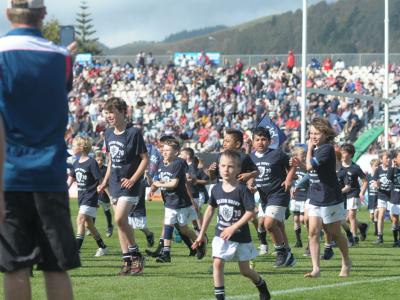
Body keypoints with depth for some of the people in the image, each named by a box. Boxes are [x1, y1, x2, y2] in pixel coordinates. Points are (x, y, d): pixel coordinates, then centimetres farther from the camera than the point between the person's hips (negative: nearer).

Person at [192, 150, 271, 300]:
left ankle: (262, 286, 38)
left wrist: (233, 228, -25)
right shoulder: (216, 189, -3)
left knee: (245, 270, 9)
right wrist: (202, 233, 12)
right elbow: (210, 209, 10)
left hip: (241, 236, -3)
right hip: (221, 235, 3)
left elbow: (250, 212, -18)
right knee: (217, 263, -13)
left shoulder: (242, 190, -17)